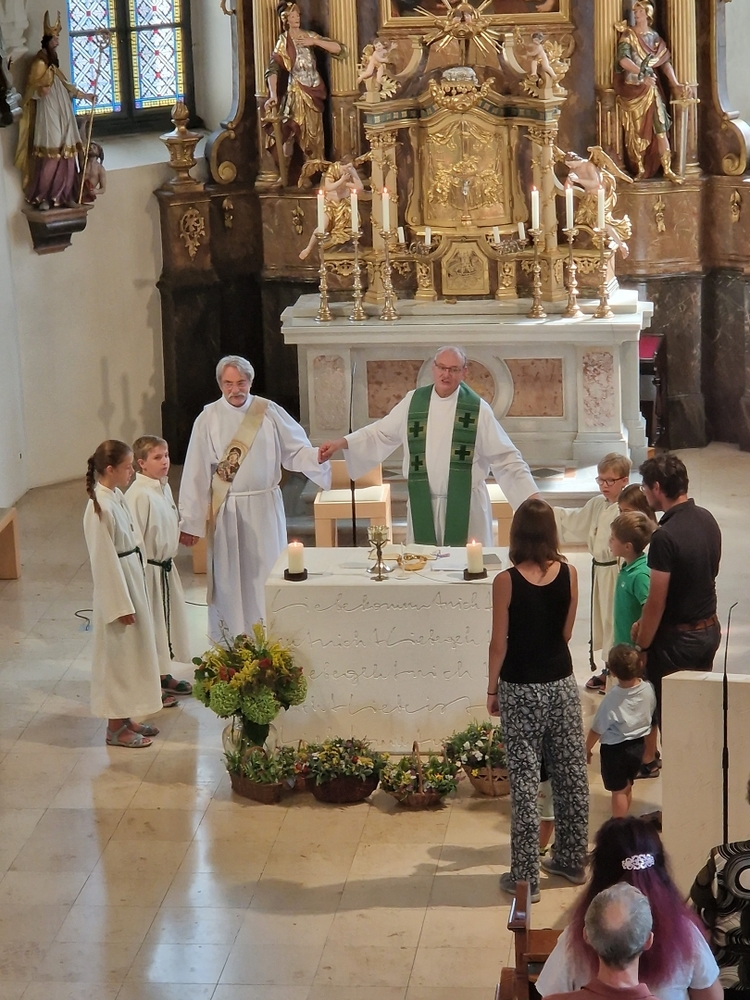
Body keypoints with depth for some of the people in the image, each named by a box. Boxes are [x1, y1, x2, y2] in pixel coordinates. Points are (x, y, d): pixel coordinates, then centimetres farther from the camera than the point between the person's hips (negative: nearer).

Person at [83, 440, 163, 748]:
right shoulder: (100, 508, -23)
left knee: (132, 651, 17)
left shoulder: (116, 496, 5)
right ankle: (115, 728, 14)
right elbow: (104, 560, -21)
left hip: (132, 580, 9)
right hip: (117, 586, -9)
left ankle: (125, 718, 29)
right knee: (118, 654, 2)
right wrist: (121, 605, -18)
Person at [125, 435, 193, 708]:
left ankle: (163, 675, 35)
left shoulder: (164, 487, 6)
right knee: (149, 623, 1)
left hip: (167, 567, 9)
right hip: (149, 570, -9)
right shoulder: (138, 495, -22)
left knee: (169, 618, 19)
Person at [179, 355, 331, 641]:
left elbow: (296, 450, 0)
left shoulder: (269, 412, -1)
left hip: (265, 508, 1)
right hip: (227, 510, -1)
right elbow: (196, 473, -4)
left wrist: (319, 457, -24)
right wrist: (190, 522, -5)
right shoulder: (208, 419, -4)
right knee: (229, 575, 5)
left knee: (268, 572, 7)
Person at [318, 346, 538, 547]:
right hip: (423, 504, 3)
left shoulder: (477, 408, -6)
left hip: (465, 505, -2)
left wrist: (531, 493, -11)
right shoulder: (413, 402, 2)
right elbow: (380, 433, 10)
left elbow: (504, 456, -5)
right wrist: (341, 443, 0)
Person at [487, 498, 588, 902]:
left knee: (524, 779, 2)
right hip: (561, 683, 4)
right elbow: (566, 632, 4)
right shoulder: (568, 574, -5)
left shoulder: (506, 581, -15)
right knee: (570, 773, 15)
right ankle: (571, 860, 29)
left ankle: (525, 876, 6)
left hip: (521, 689, -4)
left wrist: (492, 690, 1)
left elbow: (499, 643, -9)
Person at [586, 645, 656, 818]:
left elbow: (597, 730, -18)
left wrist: (587, 749, -2)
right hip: (638, 745, 6)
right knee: (627, 787, 23)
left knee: (618, 791, 8)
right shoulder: (648, 689, -13)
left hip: (615, 748, -6)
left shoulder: (612, 698, -27)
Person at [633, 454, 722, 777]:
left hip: (678, 638, -8)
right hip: (709, 629, 8)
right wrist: (644, 623, 12)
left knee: (671, 715, 8)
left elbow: (657, 602, -22)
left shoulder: (665, 536, -25)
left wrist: (642, 646, -8)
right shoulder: (707, 520, 0)